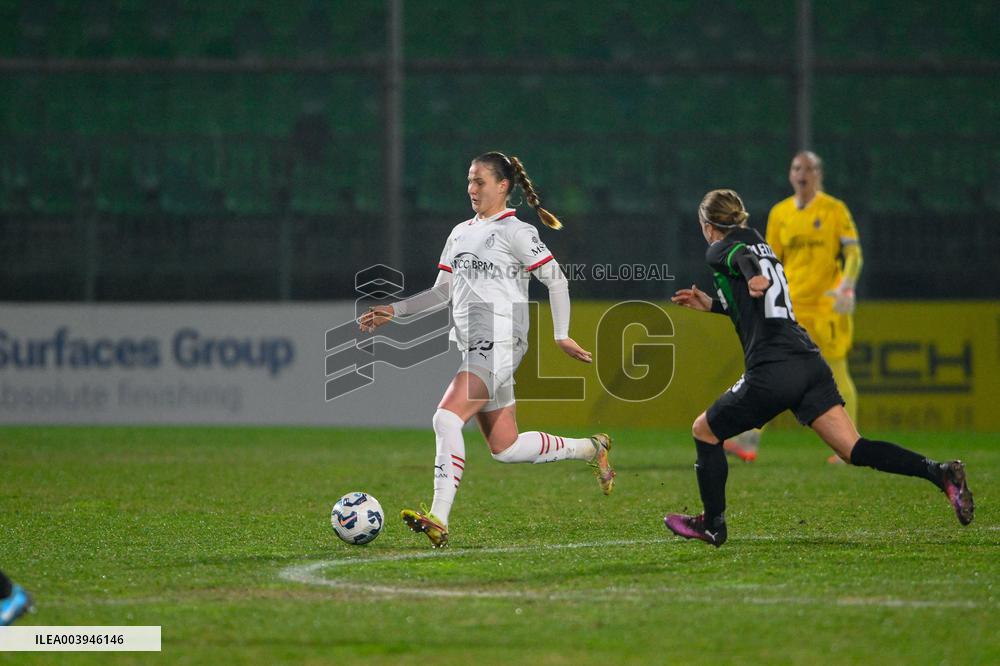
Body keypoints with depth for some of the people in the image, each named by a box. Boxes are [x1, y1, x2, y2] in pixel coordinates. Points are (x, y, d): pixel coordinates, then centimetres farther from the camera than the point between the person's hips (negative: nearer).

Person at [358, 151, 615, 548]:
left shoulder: (515, 231, -4)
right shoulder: (460, 233, 19)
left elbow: (557, 280, -4)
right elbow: (442, 292, 21)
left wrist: (561, 336, -11)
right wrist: (393, 311, 10)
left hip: (500, 343, -9)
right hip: (472, 347, 9)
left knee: (447, 418, -25)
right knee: (505, 449, 10)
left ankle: (438, 520, -31)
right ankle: (590, 449, 30)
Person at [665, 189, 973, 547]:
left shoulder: (720, 251, 3)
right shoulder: (763, 247, 26)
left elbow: (742, 258, -22)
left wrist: (754, 278, -43)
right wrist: (710, 304, 39)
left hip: (772, 370, -7)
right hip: (810, 363, 7)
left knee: (704, 431, 14)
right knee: (856, 450, -1)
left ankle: (712, 524, 18)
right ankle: (940, 472, -19)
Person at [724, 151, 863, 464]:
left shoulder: (835, 210, -1)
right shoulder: (779, 213, 10)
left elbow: (853, 254, -6)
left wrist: (846, 286, -22)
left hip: (826, 306, -3)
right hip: (789, 306, 3)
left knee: (836, 374, 2)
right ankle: (749, 441, -14)